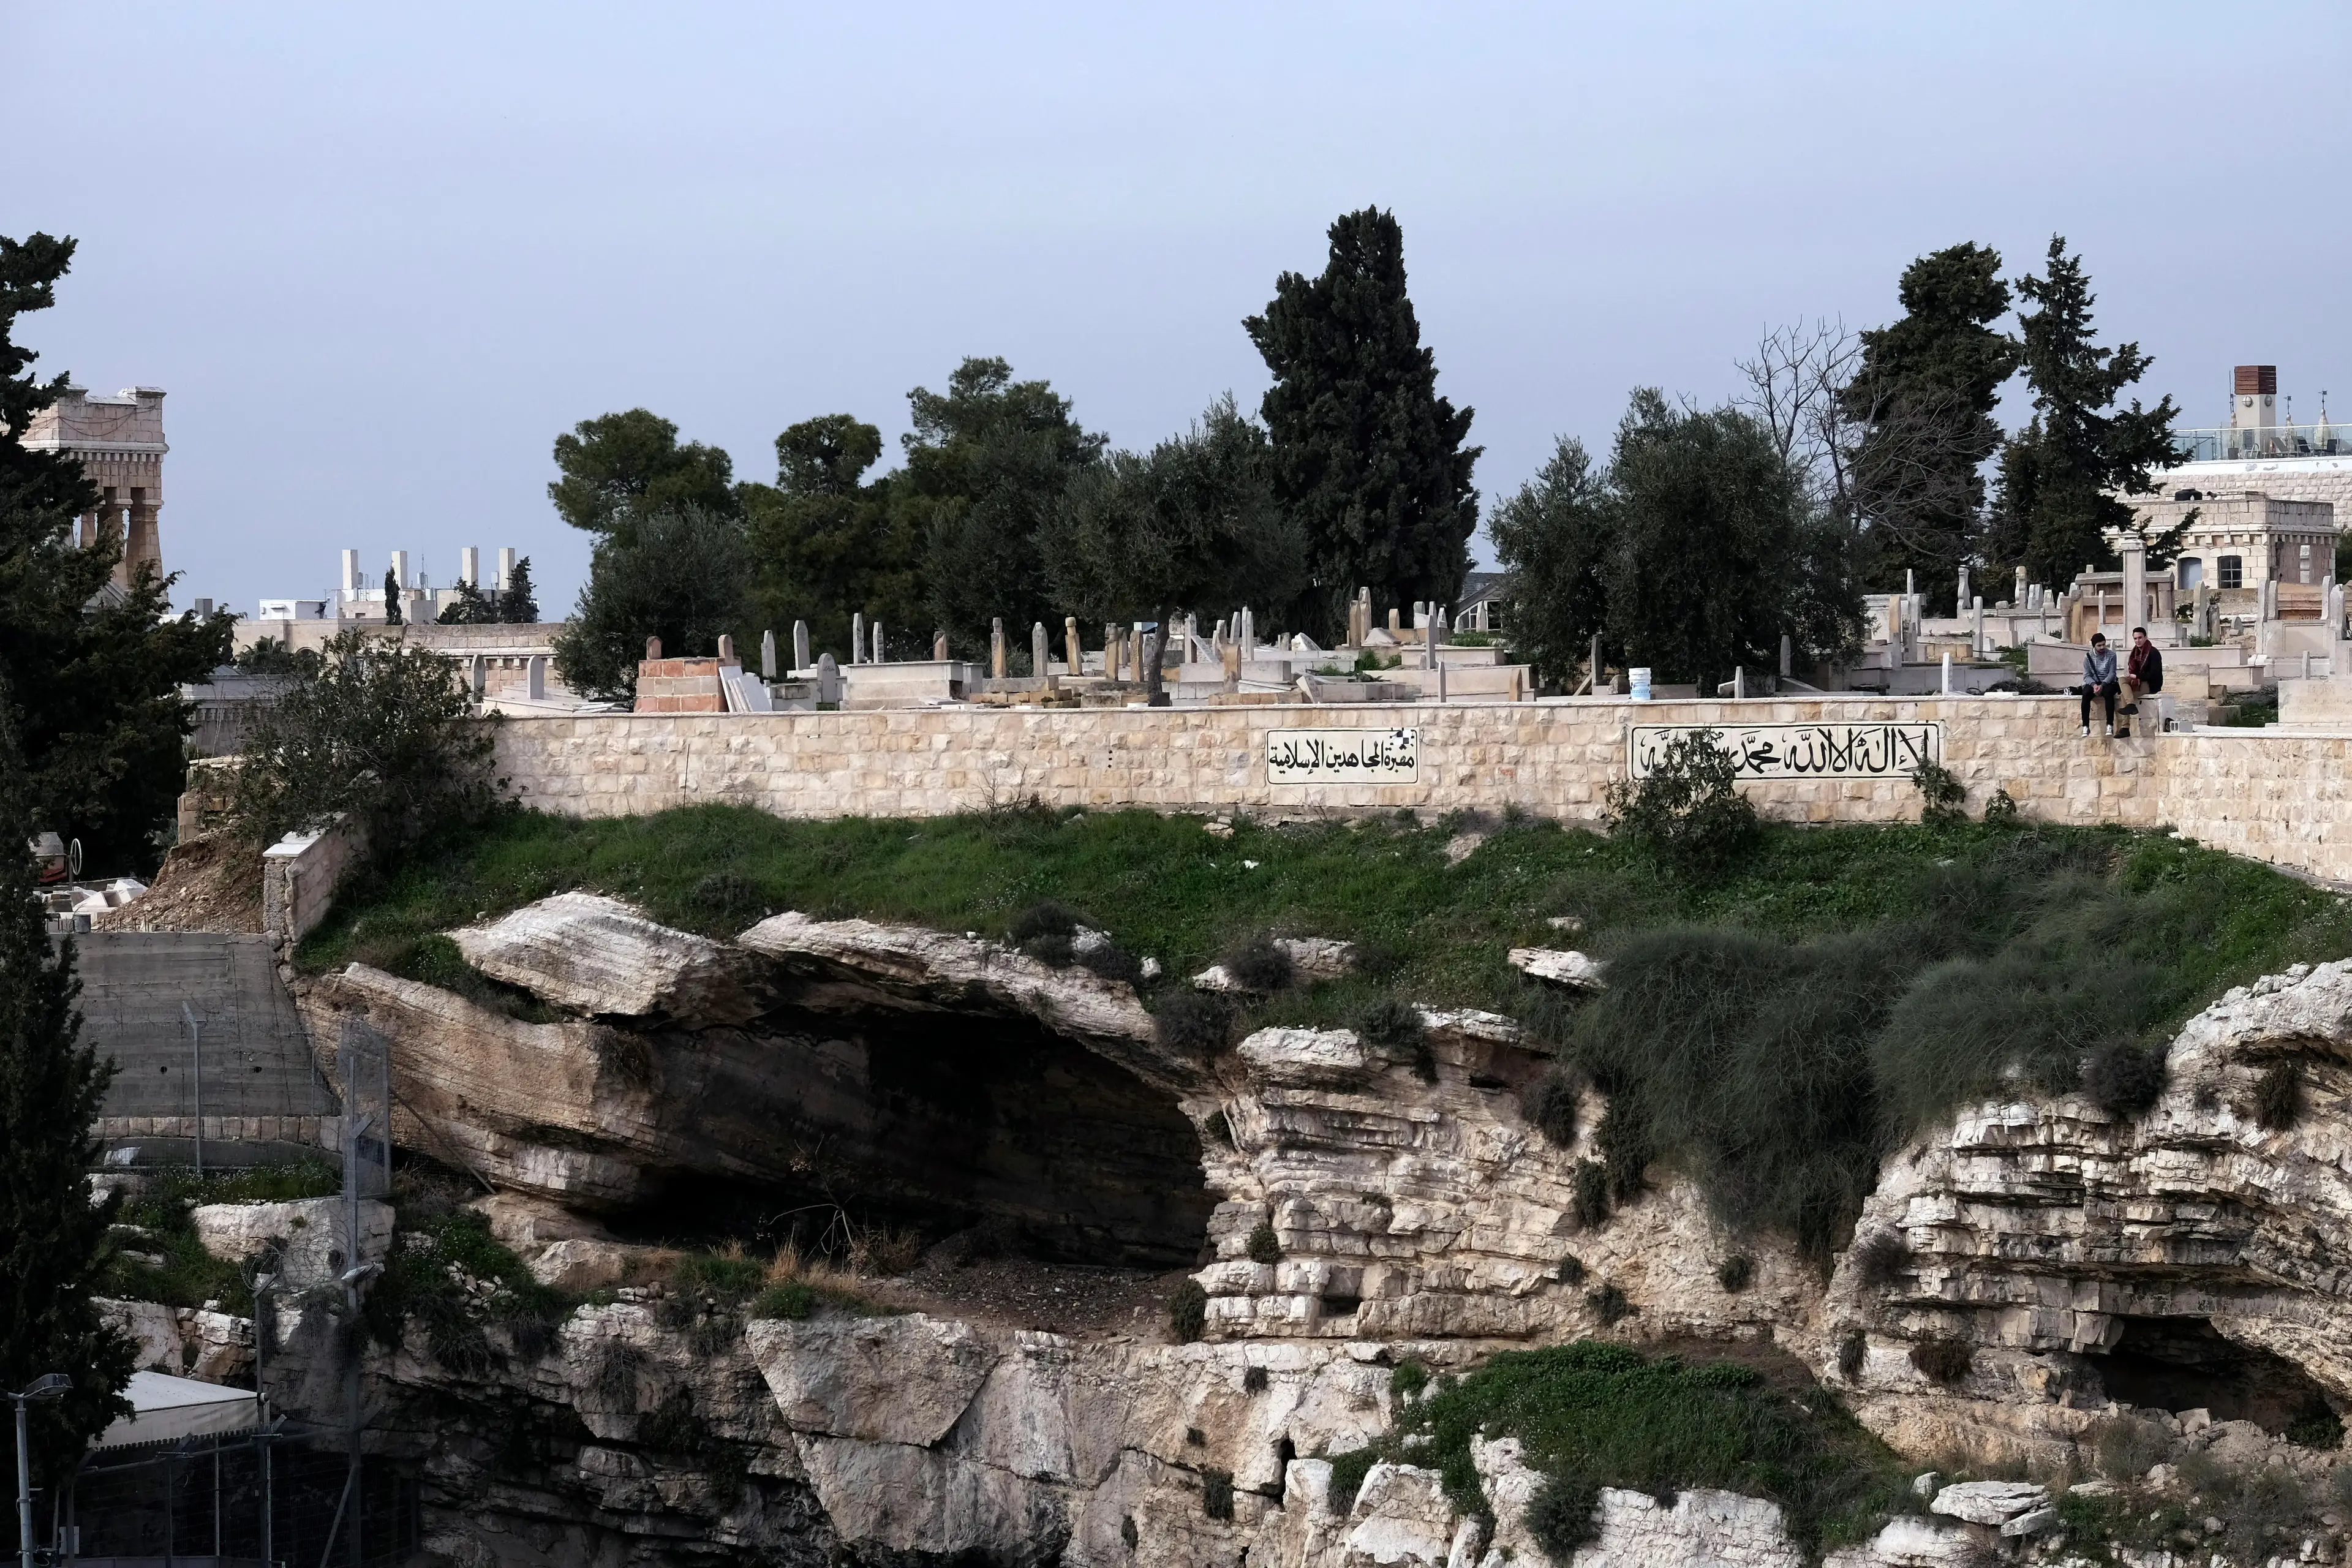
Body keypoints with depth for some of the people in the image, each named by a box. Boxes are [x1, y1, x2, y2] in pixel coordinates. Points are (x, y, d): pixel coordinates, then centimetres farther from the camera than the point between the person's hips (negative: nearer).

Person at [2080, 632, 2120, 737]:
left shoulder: (2111, 655, -3)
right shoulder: (2088, 657, 1)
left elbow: (2112, 673, -9)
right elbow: (2087, 676, -2)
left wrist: (2103, 685, -24)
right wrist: (2094, 685, -23)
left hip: (2108, 682, -2)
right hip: (2093, 683, 2)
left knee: (2108, 692, -36)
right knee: (2086, 694, -31)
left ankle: (2110, 725, -37)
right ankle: (2085, 726, -32)